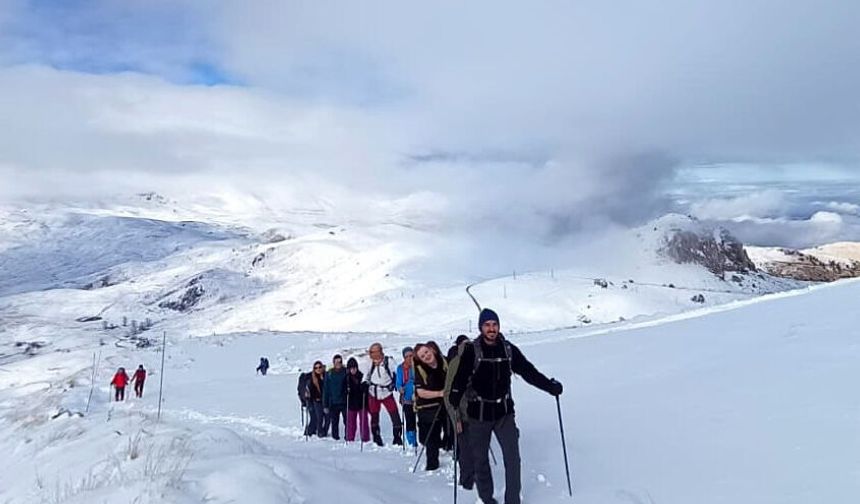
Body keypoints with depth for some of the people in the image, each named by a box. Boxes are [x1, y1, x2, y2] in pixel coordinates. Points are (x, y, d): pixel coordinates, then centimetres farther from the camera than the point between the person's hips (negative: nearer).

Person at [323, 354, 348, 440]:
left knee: (347, 421, -4)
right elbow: (326, 390, 5)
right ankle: (335, 438, 15)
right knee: (334, 423, 5)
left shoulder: (346, 372, 1)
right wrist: (325, 405, 2)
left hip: (345, 402, -1)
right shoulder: (329, 374, 4)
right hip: (333, 403, 1)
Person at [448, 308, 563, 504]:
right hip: (479, 413, -1)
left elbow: (528, 371, 1)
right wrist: (454, 397, -35)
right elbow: (460, 377, -18)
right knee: (480, 459, 10)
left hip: (504, 412, 2)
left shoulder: (509, 349, -1)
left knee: (512, 457, -5)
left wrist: (550, 386, -9)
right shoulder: (471, 351, -9)